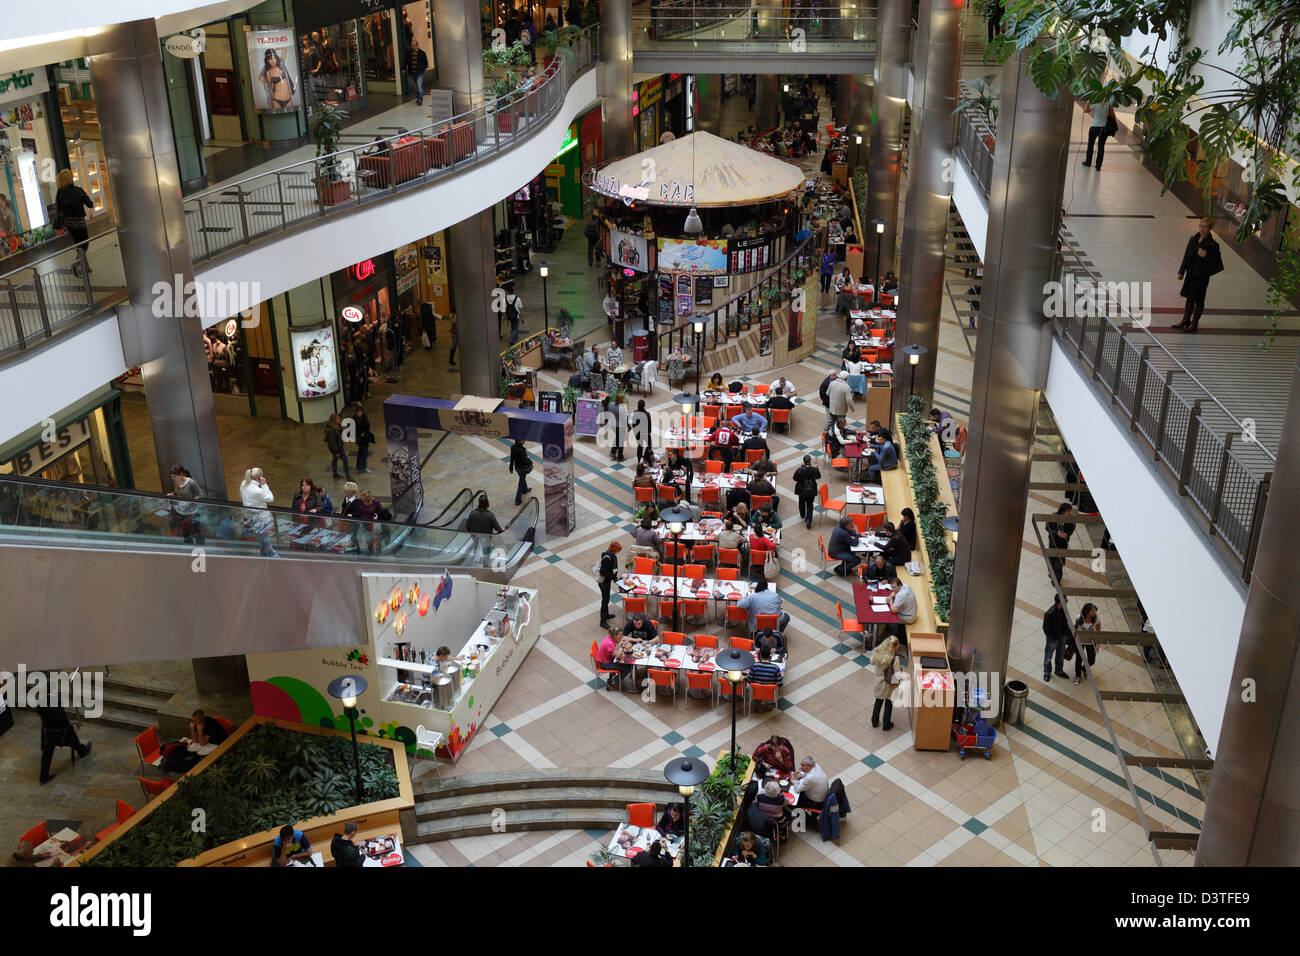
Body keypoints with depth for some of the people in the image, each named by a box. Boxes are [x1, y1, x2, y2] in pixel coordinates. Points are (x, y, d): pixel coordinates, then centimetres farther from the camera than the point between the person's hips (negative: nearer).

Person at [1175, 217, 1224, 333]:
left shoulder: (1212, 244, -14)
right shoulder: (1193, 240, 4)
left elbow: (1215, 261, -12)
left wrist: (1205, 256, -29)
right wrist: (1181, 271, 11)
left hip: (1202, 276, -6)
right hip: (1191, 273, 6)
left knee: (1199, 300, 5)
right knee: (1189, 298, 17)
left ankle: (1194, 323, 15)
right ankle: (1186, 320, 29)